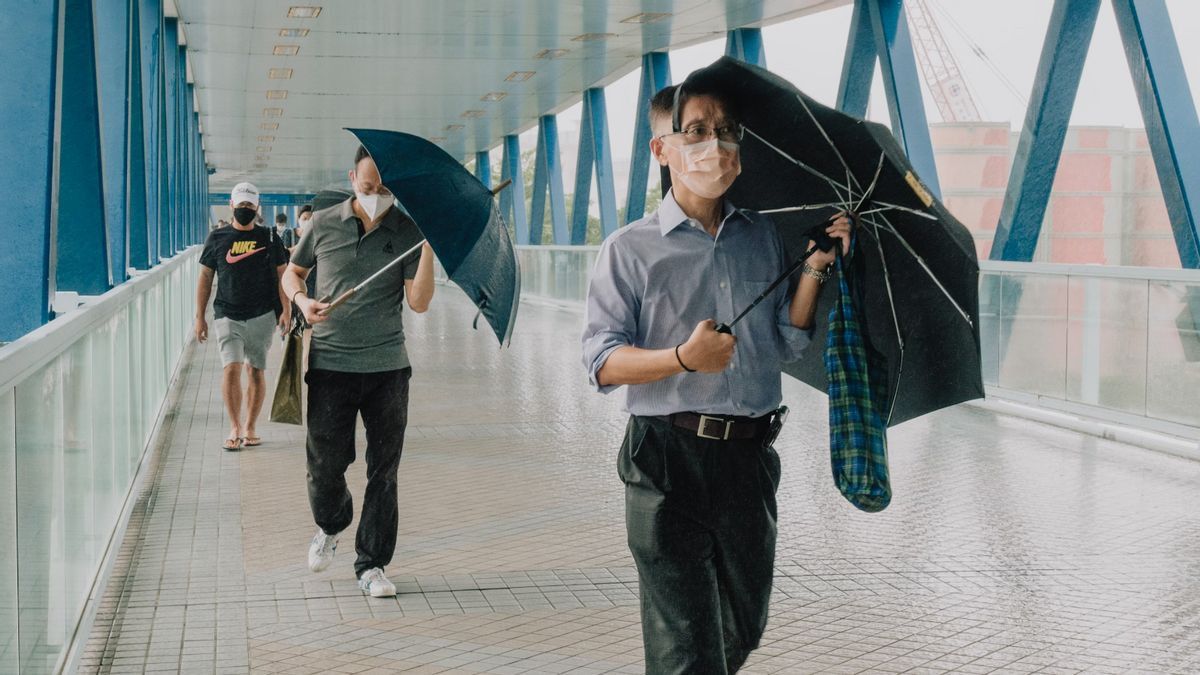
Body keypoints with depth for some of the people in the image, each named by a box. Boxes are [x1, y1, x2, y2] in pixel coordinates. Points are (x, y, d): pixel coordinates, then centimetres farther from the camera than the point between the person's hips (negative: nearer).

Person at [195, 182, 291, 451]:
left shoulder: (269, 238, 6)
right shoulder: (217, 238, 6)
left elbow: (282, 275, 6)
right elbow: (205, 278, 10)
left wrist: (286, 310, -6)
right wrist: (200, 317, 6)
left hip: (262, 315, 1)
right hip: (227, 315, 0)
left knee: (257, 371, 4)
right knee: (231, 368, -13)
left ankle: (250, 427, 14)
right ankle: (234, 428, -7)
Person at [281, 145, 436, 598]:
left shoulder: (407, 231, 0)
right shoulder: (324, 224, 2)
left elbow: (419, 302, -7)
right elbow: (291, 273, 16)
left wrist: (429, 243, -16)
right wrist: (302, 300, -5)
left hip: (388, 367, 0)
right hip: (330, 364, 0)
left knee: (383, 471, 3)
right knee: (325, 464, 5)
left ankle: (372, 564, 14)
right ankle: (330, 526, 37)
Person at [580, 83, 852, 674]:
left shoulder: (763, 238, 10)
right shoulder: (630, 250, -3)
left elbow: (786, 345, 10)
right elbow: (602, 362, -9)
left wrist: (814, 269, -2)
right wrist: (683, 359, -24)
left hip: (750, 457, 5)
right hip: (668, 462, -4)